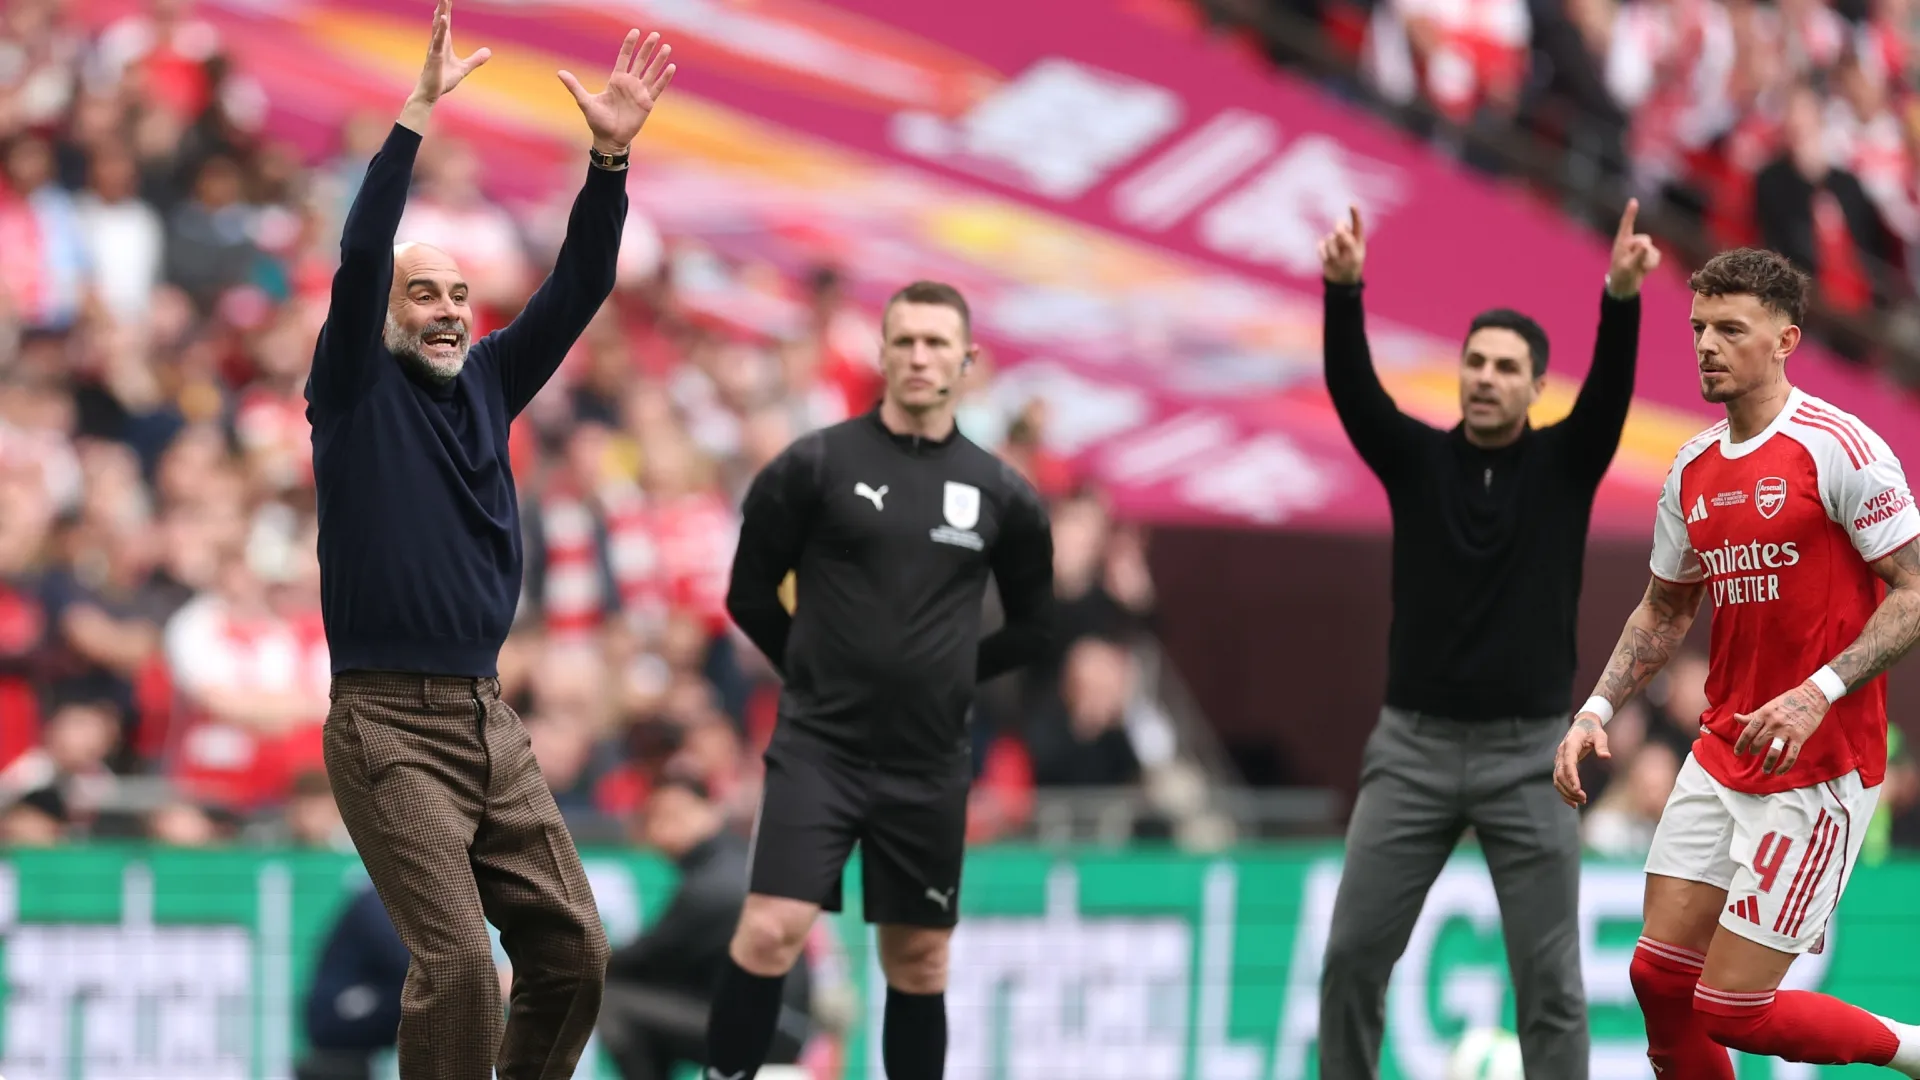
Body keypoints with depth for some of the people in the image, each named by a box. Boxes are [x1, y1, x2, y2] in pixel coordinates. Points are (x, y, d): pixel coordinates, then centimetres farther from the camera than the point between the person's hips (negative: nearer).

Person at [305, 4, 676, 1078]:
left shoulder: (486, 385, 13)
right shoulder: (357, 392, -1)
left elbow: (578, 289, 7)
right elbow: (360, 257, -15)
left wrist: (610, 156, -5)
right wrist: (418, 118, -21)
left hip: (488, 718, 6)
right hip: (390, 721, -6)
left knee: (572, 947, 3)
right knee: (456, 959, -17)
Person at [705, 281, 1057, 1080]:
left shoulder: (1001, 495, 3)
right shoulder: (815, 466, -5)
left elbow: (1032, 627, 15)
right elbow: (751, 594, 4)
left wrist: (944, 676, 9)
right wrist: (822, 675, 6)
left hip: (929, 766, 3)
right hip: (819, 747, -3)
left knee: (920, 958, 9)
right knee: (771, 930, -16)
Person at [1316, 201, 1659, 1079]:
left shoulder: (1564, 464, 1)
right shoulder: (1415, 458, 4)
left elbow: (1611, 389, -16)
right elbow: (1351, 387, -12)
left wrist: (1621, 297, -36)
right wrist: (1344, 291, -31)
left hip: (1527, 753, -1)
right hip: (1415, 747, 1)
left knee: (1549, 978, -2)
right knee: (1353, 955, 0)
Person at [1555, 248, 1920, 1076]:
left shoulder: (1839, 448, -14)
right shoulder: (1693, 469, 9)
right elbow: (1665, 611, 21)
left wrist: (1819, 692, -27)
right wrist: (1595, 712, 7)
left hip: (1819, 767, -7)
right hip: (1721, 754, 7)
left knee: (1732, 1009, -8)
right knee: (1661, 976, 4)